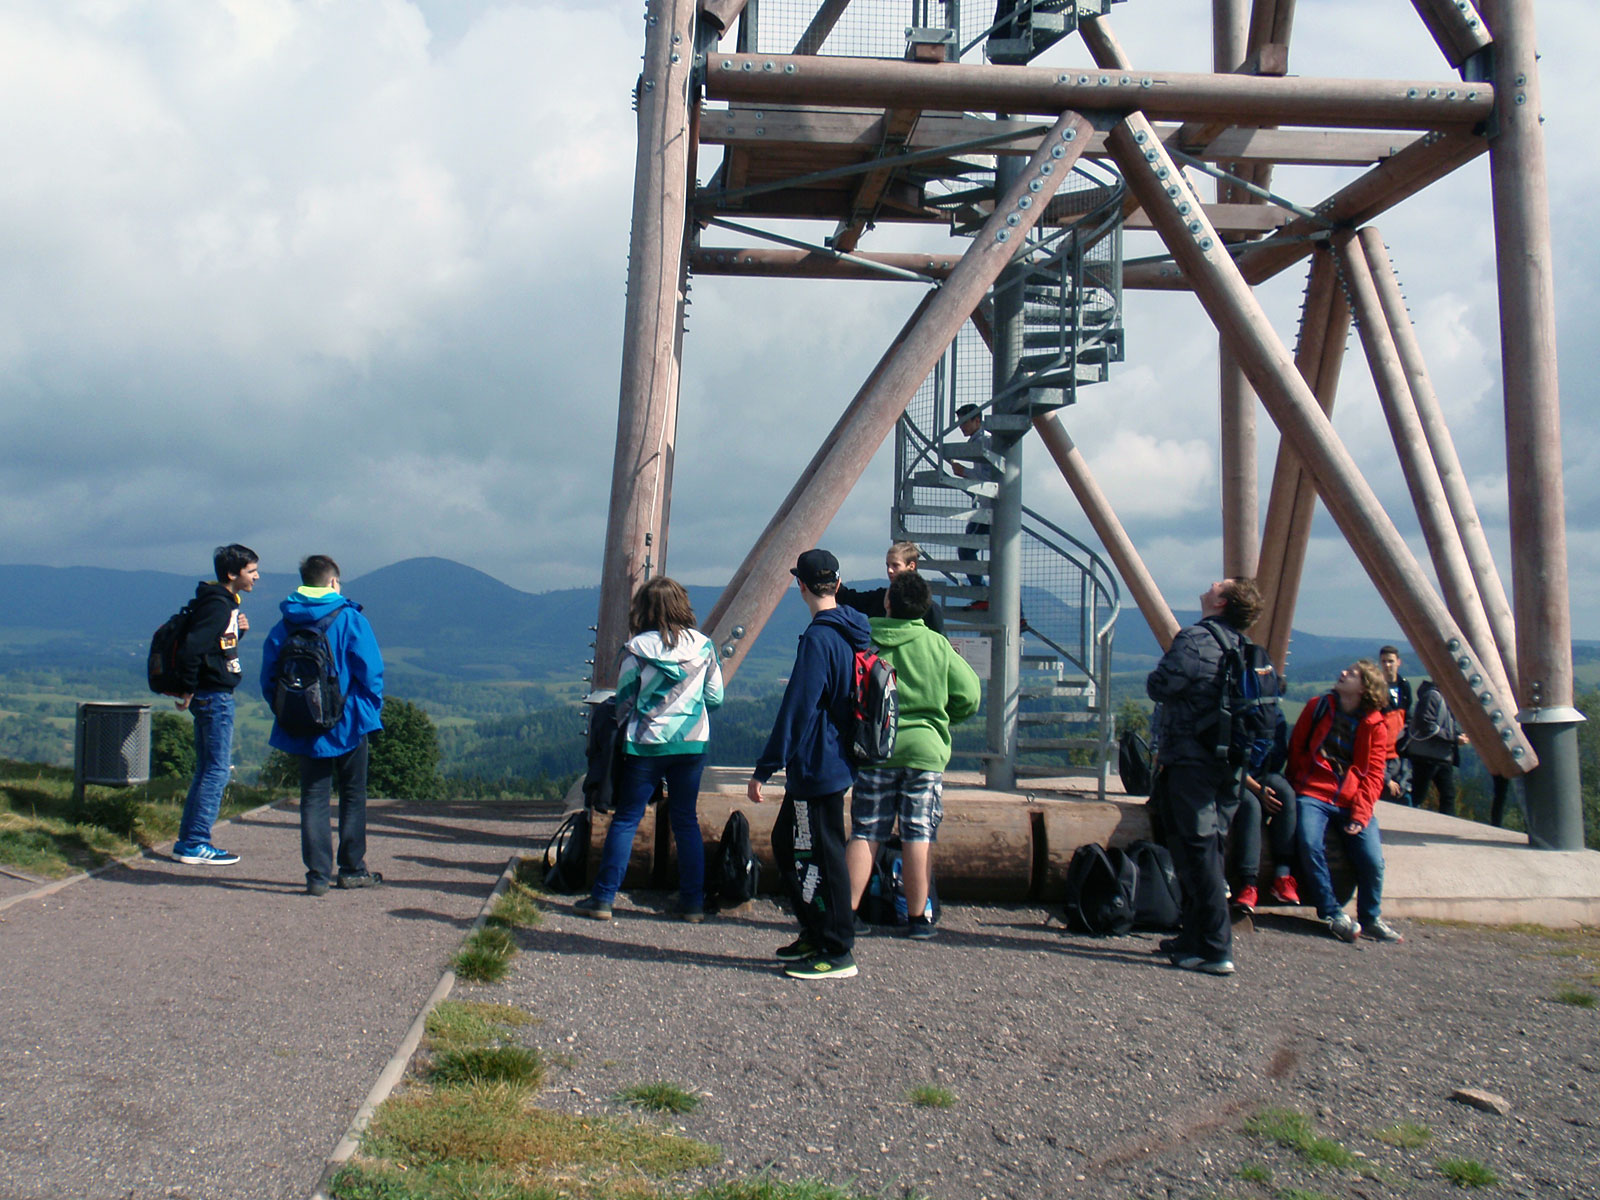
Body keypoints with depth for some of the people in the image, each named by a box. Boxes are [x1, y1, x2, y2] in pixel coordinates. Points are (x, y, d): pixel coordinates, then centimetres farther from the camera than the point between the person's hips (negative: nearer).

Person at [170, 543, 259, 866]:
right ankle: (196, 844, 0)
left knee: (207, 769, 14)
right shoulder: (217, 606, -17)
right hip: (215, 696, -10)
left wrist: (239, 630, 3)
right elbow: (190, 648, -26)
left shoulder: (226, 603, 13)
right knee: (217, 770, -5)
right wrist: (188, 690, -18)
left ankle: (187, 840, 20)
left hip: (211, 695, 10)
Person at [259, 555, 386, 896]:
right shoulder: (350, 619, -7)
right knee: (353, 797, 11)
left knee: (313, 798, 7)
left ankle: (318, 874, 1)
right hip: (348, 725, -2)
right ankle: (352, 869, 16)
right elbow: (371, 673, -11)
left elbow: (268, 679, 5)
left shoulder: (283, 625, 3)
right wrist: (370, 712, 2)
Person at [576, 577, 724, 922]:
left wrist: (622, 729, 18)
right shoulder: (703, 645, 0)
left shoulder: (636, 648, -7)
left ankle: (603, 898, 7)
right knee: (686, 821, 12)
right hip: (693, 743, 2)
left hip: (646, 745, -2)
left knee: (625, 819, 6)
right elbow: (716, 697, 5)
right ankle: (693, 902, 13)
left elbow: (623, 700, -1)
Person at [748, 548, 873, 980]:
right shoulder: (851, 633, 10)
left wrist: (764, 769, -18)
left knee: (819, 857, -2)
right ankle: (815, 935, 27)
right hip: (835, 763, 10)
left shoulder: (819, 638, -19)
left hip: (817, 767, -10)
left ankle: (837, 953, 6)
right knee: (786, 844, 19)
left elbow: (796, 709, -22)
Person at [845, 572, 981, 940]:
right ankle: (918, 917, 10)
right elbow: (969, 697, -1)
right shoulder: (937, 645, -3)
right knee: (918, 836, 4)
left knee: (864, 834, 6)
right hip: (925, 750, -1)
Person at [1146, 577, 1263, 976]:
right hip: (1229, 763, 8)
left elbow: (1158, 687, -18)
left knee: (1197, 850, -7)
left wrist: (1162, 671, 3)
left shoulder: (1196, 640, -14)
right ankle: (1194, 938, 22)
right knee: (1208, 849, 14)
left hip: (1191, 760, -8)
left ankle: (1215, 950, -7)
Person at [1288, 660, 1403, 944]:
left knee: (1373, 859, -18)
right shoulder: (1318, 707, 9)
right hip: (1314, 794, -1)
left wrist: (1360, 814, -9)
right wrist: (1297, 789, 1)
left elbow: (1373, 774, 4)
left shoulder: (1375, 726, 8)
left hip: (1353, 801, 1)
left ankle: (1371, 918, 10)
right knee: (1310, 844, -29)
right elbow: (1295, 749, 12)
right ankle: (1333, 914, -13)